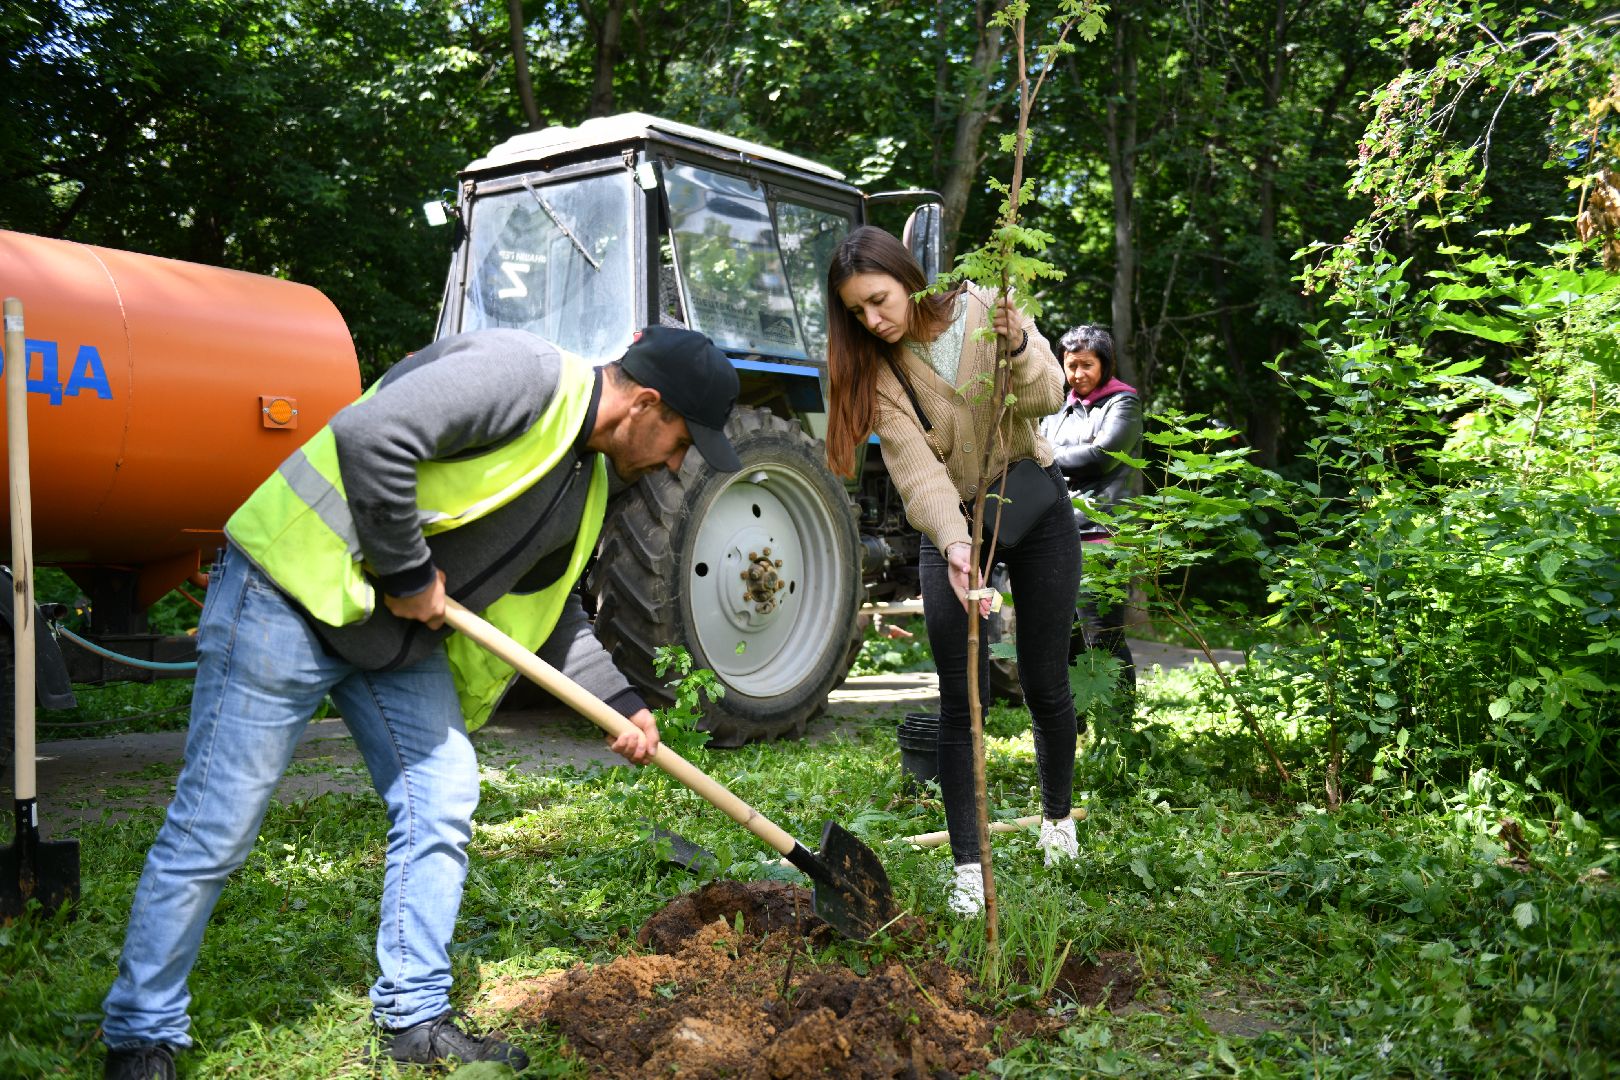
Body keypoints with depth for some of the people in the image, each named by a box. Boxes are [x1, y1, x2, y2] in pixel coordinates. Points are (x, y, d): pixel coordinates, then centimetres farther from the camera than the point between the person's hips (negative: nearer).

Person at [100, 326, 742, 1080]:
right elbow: (370, 434, -33)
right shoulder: (520, 374, -22)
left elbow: (548, 605, 19)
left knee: (441, 797, 4)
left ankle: (415, 1019, 18)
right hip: (290, 594, -9)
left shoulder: (588, 477, 10)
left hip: (396, 633, 9)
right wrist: (408, 573, -23)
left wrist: (619, 702, 9)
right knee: (215, 827, -1)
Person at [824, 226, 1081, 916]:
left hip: (1034, 503, 0)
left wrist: (1017, 345, -40)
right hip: (950, 526, 0)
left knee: (1046, 684, 7)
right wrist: (953, 542, -38)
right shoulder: (876, 368, -11)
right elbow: (916, 470, -22)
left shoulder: (984, 308, -10)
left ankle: (1057, 816, 33)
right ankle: (968, 865, 5)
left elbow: (1047, 396, -20)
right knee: (962, 699, -4)